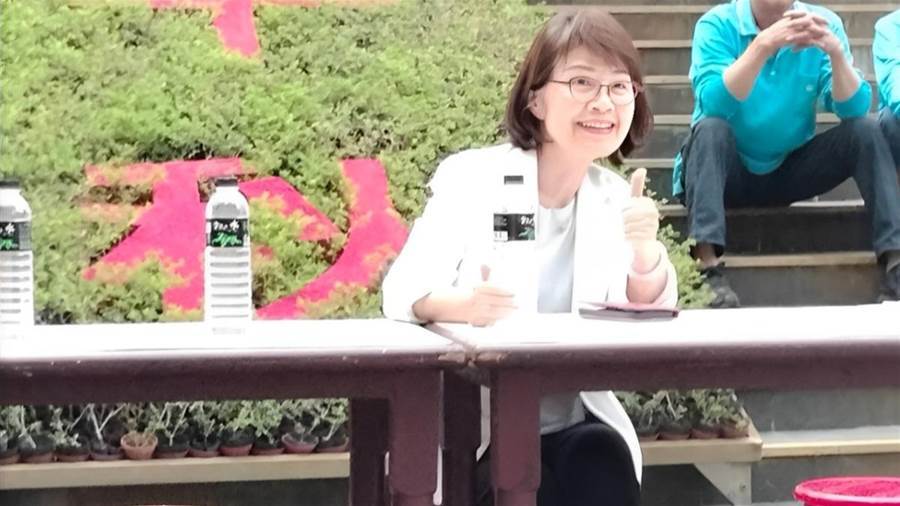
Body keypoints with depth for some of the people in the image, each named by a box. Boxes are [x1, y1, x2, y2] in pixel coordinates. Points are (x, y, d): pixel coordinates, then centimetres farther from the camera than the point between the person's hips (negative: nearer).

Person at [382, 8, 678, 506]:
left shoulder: (613, 199, 6)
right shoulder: (473, 178, -8)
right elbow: (401, 294, -15)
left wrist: (645, 251, -23)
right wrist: (459, 308, -38)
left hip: (571, 422, 4)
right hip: (470, 421, -4)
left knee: (605, 465, -26)